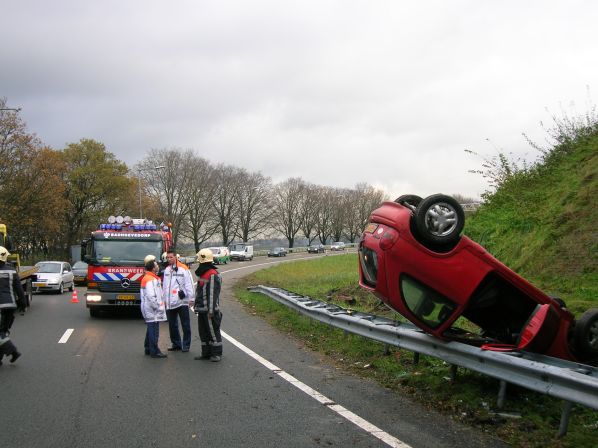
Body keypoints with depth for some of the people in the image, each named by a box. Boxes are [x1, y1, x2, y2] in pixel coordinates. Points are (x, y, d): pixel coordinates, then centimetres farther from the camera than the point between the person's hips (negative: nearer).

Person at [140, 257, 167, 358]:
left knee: (151, 329, 18)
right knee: (154, 331, -6)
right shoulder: (151, 280, -19)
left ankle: (148, 349, 27)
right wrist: (158, 307, -18)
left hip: (149, 310, 11)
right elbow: (151, 297, -25)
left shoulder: (147, 278, 15)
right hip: (153, 311, -11)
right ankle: (154, 351, -3)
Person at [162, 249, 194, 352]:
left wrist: (191, 298, -11)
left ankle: (186, 345, 9)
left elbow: (189, 284, -8)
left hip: (182, 302, -6)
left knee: (185, 324, 1)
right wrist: (164, 299, 14)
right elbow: (165, 286, 15)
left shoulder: (183, 269, -7)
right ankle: (176, 343, 24)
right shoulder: (166, 270, 12)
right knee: (172, 325, 12)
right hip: (170, 303, 6)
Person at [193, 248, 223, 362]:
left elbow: (213, 294, -20)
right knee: (203, 331, 14)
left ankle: (216, 353, 6)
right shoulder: (202, 274, 16)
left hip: (209, 310, -10)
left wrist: (211, 310, -21)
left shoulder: (213, 275, -16)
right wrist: (196, 305, 22)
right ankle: (206, 352, 23)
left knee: (213, 331, -2)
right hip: (201, 309, 10)